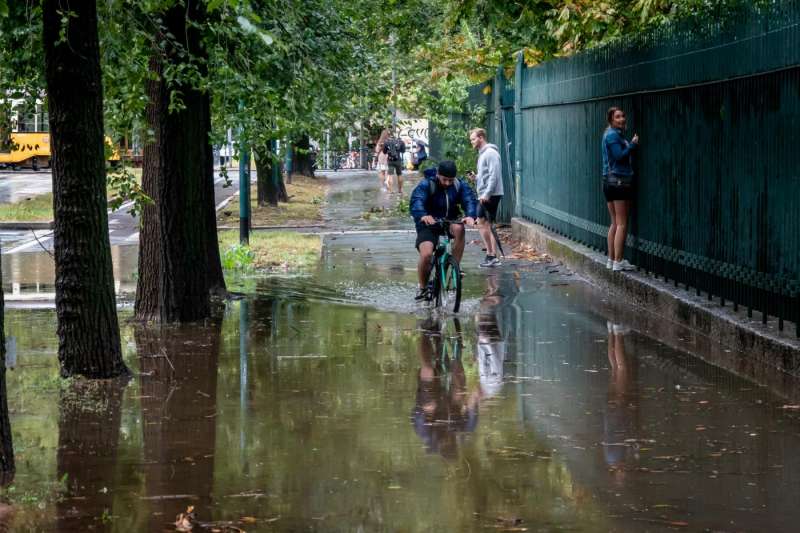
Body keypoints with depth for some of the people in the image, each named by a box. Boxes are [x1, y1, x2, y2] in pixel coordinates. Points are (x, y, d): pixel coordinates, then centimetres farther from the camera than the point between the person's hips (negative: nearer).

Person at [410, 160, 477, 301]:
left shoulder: (460, 186, -5)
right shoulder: (426, 185, -15)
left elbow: (470, 200, -19)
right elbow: (417, 201, -32)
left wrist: (470, 215, -42)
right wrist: (423, 215, -55)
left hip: (449, 222, 3)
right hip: (429, 225, -2)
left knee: (459, 229, -33)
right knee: (426, 254, -25)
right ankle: (422, 287, 0)